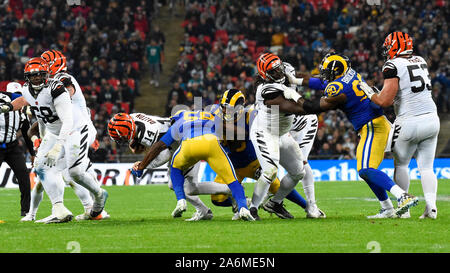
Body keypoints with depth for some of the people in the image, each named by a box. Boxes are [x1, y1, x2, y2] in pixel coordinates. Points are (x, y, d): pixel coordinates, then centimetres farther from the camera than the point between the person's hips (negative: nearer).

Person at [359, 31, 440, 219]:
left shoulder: (393, 66, -9)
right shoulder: (421, 61, 13)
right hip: (432, 119, 6)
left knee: (400, 164, 13)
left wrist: (369, 93, 3)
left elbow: (385, 101, -14)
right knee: (426, 167, 10)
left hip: (409, 122, -6)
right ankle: (431, 205, -6)